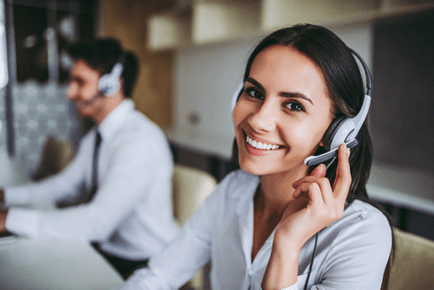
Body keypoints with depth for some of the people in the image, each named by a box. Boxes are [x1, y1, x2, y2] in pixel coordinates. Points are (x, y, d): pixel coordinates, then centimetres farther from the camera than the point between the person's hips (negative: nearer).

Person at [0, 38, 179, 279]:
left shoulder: (140, 140, -25)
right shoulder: (95, 137, 7)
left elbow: (98, 221, -30)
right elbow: (67, 184, 17)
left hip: (143, 267, -8)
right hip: (104, 250, 8)